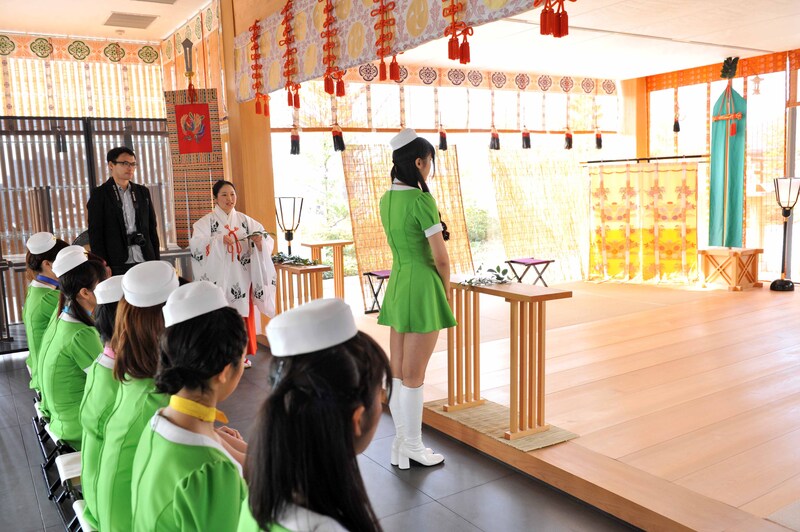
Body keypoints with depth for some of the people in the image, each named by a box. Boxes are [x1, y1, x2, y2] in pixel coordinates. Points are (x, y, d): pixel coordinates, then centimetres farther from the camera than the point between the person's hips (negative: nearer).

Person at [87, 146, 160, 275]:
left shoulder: (143, 192, 13)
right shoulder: (99, 194, 1)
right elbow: (95, 233, -3)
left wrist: (156, 259, 8)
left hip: (146, 261, 4)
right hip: (117, 266, -3)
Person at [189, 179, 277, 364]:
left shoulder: (245, 220, 9)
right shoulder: (207, 222, 1)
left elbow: (268, 241, 5)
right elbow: (196, 244, -14)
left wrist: (260, 241, -17)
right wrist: (219, 240, -26)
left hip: (242, 279, 3)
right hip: (219, 279, -3)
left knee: (243, 316, 5)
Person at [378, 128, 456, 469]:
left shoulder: (386, 200, 9)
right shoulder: (421, 200, -15)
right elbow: (441, 257, -12)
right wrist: (447, 291, 3)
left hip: (397, 285, 8)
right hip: (422, 287, -8)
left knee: (397, 372, 13)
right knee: (413, 375, 2)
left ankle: (400, 444, 25)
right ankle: (413, 447, 16)